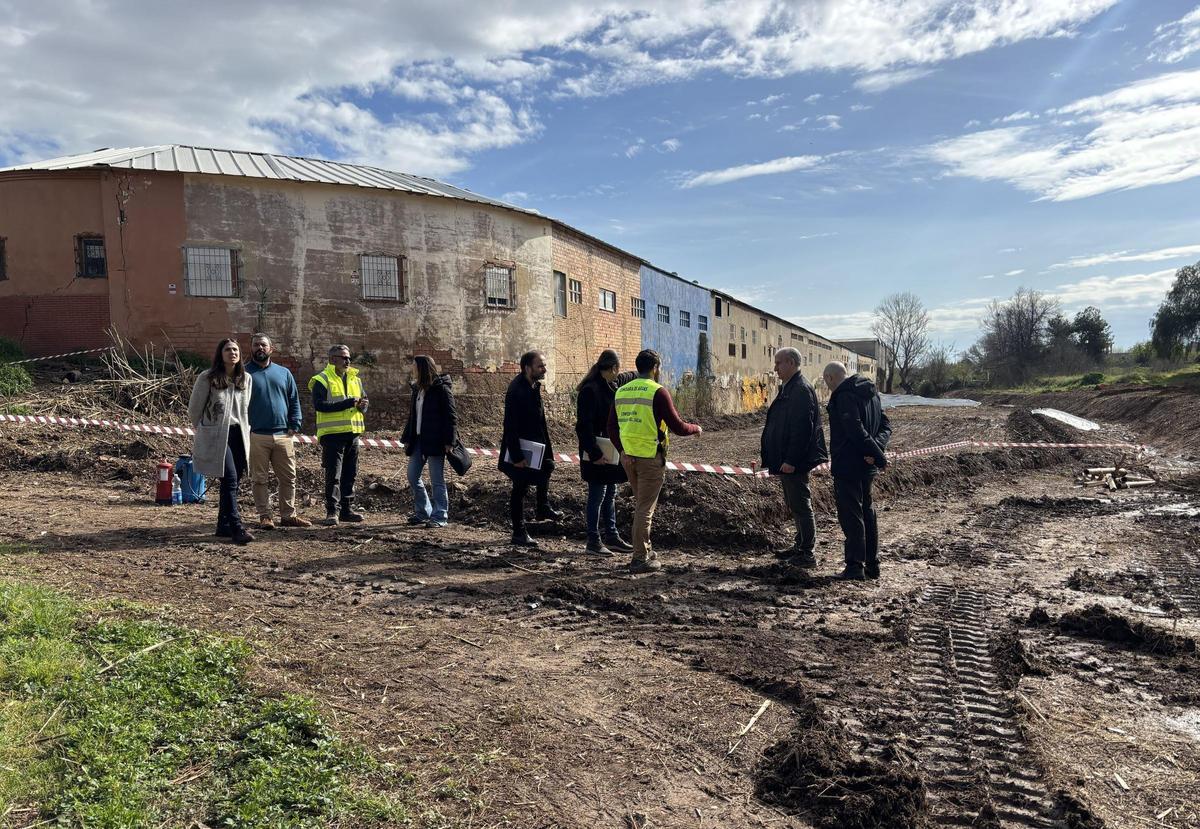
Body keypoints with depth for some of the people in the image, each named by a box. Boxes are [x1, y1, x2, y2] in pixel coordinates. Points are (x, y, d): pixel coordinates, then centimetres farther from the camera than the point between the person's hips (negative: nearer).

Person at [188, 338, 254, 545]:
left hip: (239, 434, 5)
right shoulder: (207, 378, -6)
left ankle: (223, 525, 20)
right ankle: (236, 528, -12)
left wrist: (244, 430, 15)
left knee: (233, 481, 8)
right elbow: (194, 410, 4)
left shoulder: (246, 379, 9)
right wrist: (204, 429, 14)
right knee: (230, 480, -13)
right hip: (216, 436, -5)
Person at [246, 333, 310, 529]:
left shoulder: (284, 373, 14)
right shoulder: (245, 374, 4)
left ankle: (288, 515, 15)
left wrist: (294, 426, 2)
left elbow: (294, 401, 13)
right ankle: (265, 516, 12)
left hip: (283, 435, 3)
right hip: (256, 436, -3)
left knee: (288, 478, 5)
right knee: (259, 479, 3)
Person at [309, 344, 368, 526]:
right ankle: (332, 511, -2)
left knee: (350, 474, 11)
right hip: (332, 434, -7)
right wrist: (347, 403, -21)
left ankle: (346, 509, 20)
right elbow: (319, 404, -18)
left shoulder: (355, 379, 16)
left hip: (352, 433, 7)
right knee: (333, 474, -6)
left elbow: (364, 400, 21)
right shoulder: (322, 380, -5)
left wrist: (362, 405, -5)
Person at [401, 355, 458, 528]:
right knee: (412, 476, 10)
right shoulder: (417, 389, 13)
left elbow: (451, 416, -13)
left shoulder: (441, 389, -10)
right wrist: (407, 439, 14)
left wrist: (449, 441, -18)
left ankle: (440, 516, 6)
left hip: (435, 441, -8)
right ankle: (422, 512, 22)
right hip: (418, 440, 8)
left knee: (437, 480, -2)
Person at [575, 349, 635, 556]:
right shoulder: (590, 390, -19)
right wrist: (594, 454, -23)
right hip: (597, 454, -9)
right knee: (597, 495, -1)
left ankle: (611, 536, 26)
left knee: (610, 494, 15)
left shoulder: (612, 386, 8)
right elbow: (584, 426, -22)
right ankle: (594, 541, 9)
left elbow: (629, 377, 32)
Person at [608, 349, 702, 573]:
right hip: (650, 458, -6)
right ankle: (640, 559, 6)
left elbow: (611, 427, 13)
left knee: (640, 505, 20)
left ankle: (645, 550, 30)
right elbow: (677, 427, -12)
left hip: (628, 456, 7)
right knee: (645, 509, 1)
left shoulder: (621, 391, 7)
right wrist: (696, 429, 7)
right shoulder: (658, 392, -13)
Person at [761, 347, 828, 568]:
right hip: (785, 461, 10)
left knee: (800, 506, -3)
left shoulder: (801, 390, -16)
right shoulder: (788, 388, 16)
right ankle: (800, 547, 28)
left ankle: (807, 554, 4)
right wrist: (774, 459, 19)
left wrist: (791, 460, -25)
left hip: (794, 463, -10)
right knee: (794, 504, 17)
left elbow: (802, 429, -23)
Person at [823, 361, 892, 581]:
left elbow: (855, 430, -24)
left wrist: (877, 454, -18)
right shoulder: (871, 393, 15)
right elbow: (886, 426, 10)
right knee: (867, 512, 16)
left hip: (847, 465, -9)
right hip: (866, 465, 9)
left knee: (850, 514, -4)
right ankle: (872, 565, 22)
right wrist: (877, 448, -7)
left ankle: (855, 566, -3)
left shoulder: (844, 395, -14)